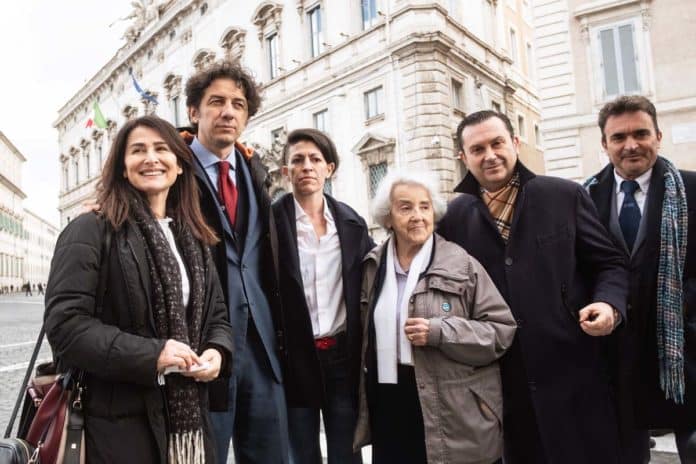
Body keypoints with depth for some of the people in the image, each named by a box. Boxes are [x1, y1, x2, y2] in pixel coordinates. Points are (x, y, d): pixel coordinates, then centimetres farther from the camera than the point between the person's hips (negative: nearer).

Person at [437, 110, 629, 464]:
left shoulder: (566, 196, 0)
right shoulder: (455, 216, 3)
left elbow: (609, 263, 4)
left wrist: (609, 303, -13)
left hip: (572, 370, -1)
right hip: (501, 380, 2)